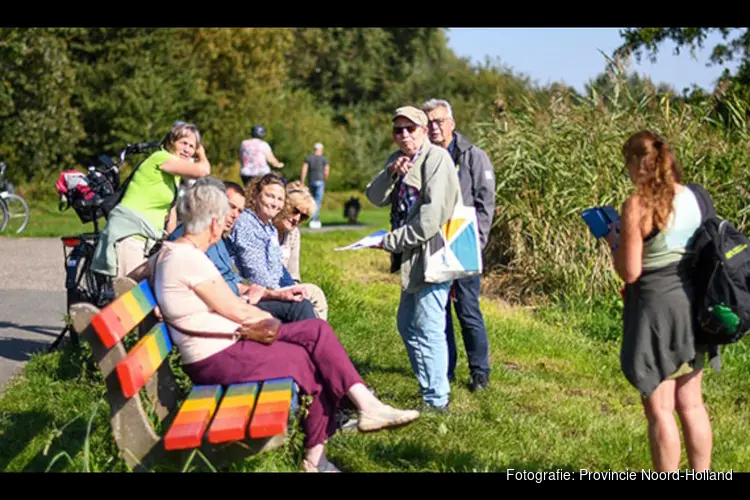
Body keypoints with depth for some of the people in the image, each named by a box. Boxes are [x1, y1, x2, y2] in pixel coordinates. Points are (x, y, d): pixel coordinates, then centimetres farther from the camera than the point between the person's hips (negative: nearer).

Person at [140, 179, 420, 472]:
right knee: (319, 360, -2)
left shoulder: (172, 252, 12)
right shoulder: (188, 258, -20)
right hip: (219, 359, -10)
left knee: (318, 331, 2)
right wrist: (268, 318, 4)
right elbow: (235, 310, -14)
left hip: (226, 345, 10)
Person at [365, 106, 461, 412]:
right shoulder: (399, 160, 15)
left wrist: (392, 241, -16)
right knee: (407, 326, 18)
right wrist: (391, 173, -13)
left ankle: (437, 400, -2)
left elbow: (432, 216, -21)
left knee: (428, 329, -9)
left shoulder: (437, 159, -14)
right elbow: (375, 198, 6)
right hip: (412, 259, 10)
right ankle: (429, 388, 29)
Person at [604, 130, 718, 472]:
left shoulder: (637, 205, -16)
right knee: (691, 404, 17)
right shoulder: (694, 197, 4)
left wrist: (613, 241, 2)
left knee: (660, 410, 4)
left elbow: (629, 272, -16)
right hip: (693, 305, 7)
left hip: (656, 308, -7)